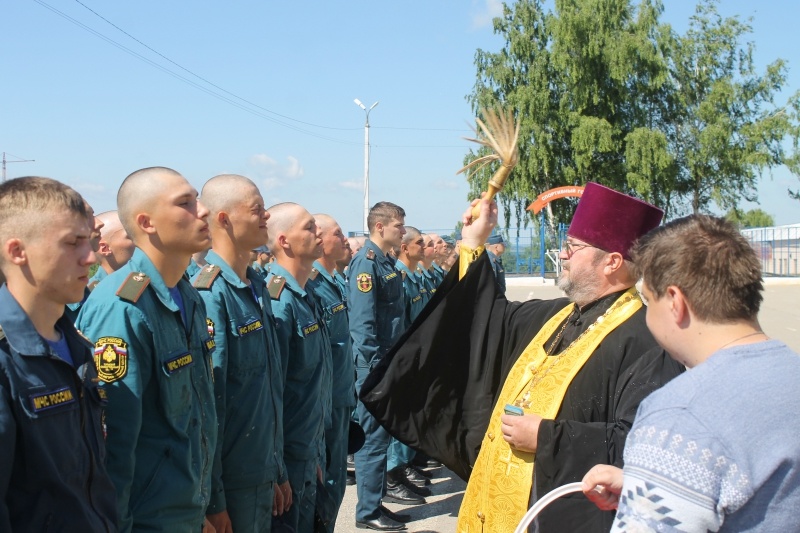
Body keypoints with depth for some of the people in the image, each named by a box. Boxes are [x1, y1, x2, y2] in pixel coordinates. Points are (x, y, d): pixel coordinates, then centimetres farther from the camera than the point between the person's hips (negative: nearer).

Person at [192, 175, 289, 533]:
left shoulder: (258, 286, 9)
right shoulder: (211, 294, -17)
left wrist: (278, 471, 17)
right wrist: (213, 500, -17)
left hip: (262, 474, 8)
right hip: (230, 480, -8)